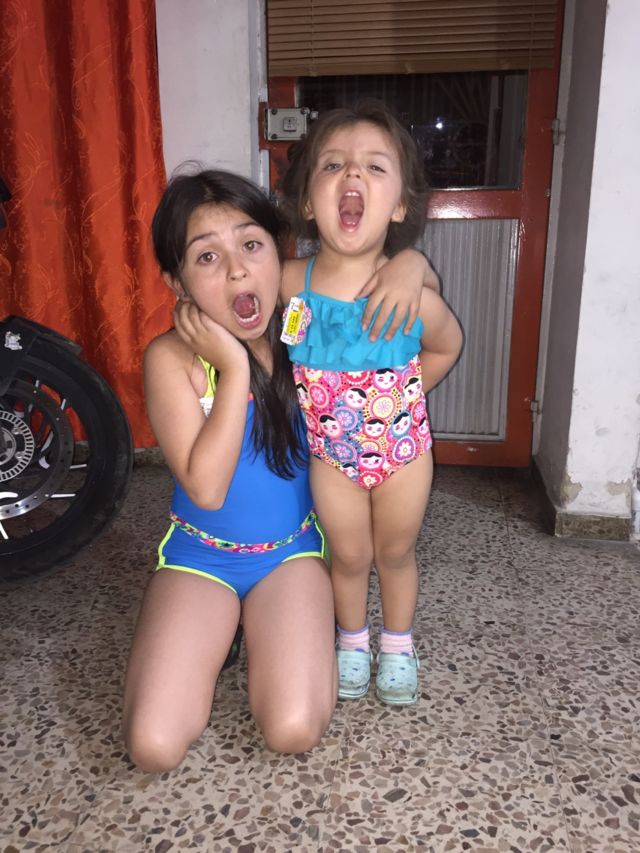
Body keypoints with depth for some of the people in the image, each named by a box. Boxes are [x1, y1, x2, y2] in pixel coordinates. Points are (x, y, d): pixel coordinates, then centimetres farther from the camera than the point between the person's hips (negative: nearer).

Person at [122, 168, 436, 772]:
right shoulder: (171, 358, -18)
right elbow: (206, 488, -25)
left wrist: (405, 266, -24)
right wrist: (234, 369, -28)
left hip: (292, 551, 1)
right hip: (199, 557, 0)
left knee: (294, 732, -16)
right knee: (153, 747, -12)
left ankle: (259, 632, 15)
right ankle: (218, 633, 17)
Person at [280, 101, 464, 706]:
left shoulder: (413, 297, -24)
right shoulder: (290, 283, -21)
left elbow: (445, 348, -1)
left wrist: (396, 398, 0)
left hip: (403, 447, 0)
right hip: (330, 452, 1)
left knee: (396, 551, 20)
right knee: (350, 555, 17)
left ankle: (398, 644, 46)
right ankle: (352, 640, 46)